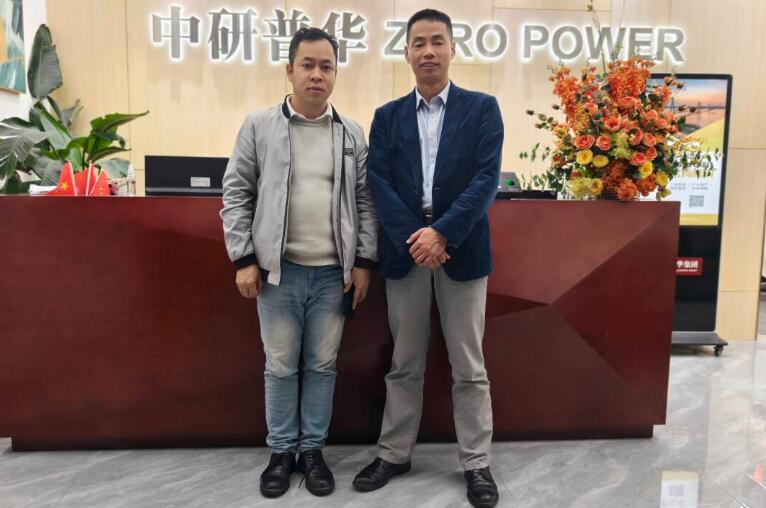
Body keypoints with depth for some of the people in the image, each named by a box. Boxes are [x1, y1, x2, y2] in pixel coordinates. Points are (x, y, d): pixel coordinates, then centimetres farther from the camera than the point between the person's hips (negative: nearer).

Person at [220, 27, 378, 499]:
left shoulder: (353, 134, 6)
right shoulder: (259, 126, 1)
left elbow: (366, 201, 6)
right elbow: (237, 194, 1)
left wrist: (364, 262, 1)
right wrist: (244, 258, -4)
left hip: (334, 271, 1)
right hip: (279, 268, -1)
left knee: (323, 365, 10)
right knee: (281, 366, 9)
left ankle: (313, 449, 26)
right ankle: (281, 451, 26)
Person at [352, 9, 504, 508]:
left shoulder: (482, 108, 4)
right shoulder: (387, 116, 10)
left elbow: (487, 178, -7)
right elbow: (378, 183, -1)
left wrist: (442, 233, -18)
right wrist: (412, 238, -15)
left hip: (462, 249, -2)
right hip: (405, 251, 2)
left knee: (468, 367, 7)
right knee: (404, 364, 13)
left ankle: (477, 463, 21)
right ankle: (394, 454, 27)